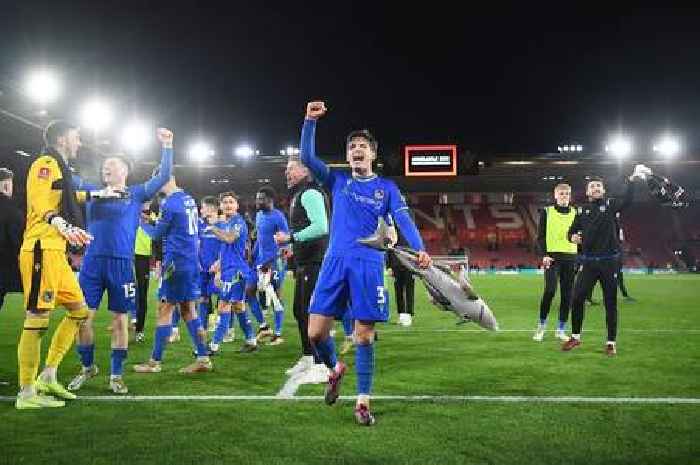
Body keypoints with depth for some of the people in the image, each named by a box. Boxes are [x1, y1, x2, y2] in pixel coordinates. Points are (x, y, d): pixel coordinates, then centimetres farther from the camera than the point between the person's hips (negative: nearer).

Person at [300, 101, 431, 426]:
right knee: (316, 331, -4)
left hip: (369, 264, -2)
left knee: (364, 335, -4)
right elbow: (307, 157, 3)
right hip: (335, 262, 2)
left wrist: (420, 249, -21)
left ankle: (363, 401, 6)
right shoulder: (337, 180, 14)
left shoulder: (386, 188, 10)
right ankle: (335, 368, 27)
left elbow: (403, 220, -4)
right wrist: (310, 121, -7)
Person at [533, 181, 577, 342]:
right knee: (550, 290, -15)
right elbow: (540, 236, 1)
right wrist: (544, 255, -12)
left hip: (570, 258, 3)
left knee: (567, 294, 2)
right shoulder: (547, 212, 4)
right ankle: (541, 326, 0)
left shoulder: (575, 213, 12)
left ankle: (561, 329, 12)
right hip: (552, 257, -3)